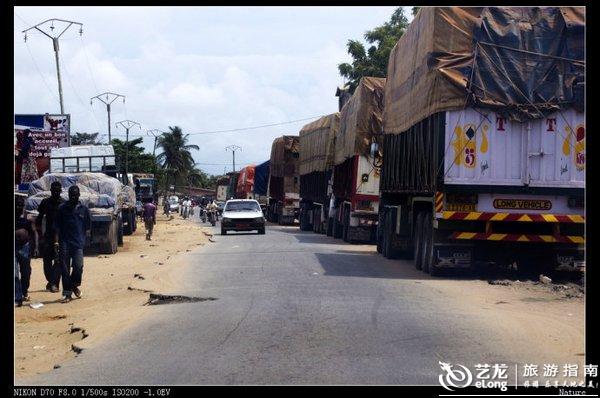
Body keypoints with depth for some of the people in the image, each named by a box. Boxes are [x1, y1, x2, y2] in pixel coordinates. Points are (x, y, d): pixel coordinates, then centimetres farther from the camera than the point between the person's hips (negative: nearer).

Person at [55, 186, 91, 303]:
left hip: (78, 243, 0)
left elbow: (88, 226, 17)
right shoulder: (62, 208, 6)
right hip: (64, 243, 0)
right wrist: (57, 240, 0)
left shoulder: (84, 209, 9)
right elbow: (56, 226, 7)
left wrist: (82, 238, 9)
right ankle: (67, 293, 6)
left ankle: (74, 285, 16)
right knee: (65, 268, -1)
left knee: (78, 266, -11)